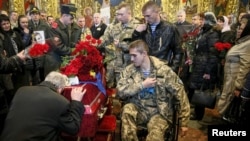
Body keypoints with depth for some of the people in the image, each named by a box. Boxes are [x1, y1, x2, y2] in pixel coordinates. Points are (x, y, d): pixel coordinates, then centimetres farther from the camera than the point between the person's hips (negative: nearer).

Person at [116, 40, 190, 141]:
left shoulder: (163, 70, -9)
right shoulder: (129, 70, -1)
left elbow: (180, 94, -6)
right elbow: (120, 92, -13)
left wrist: (184, 122, -5)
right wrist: (142, 85, -18)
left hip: (159, 112, -2)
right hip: (139, 109, 3)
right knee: (127, 109, -31)